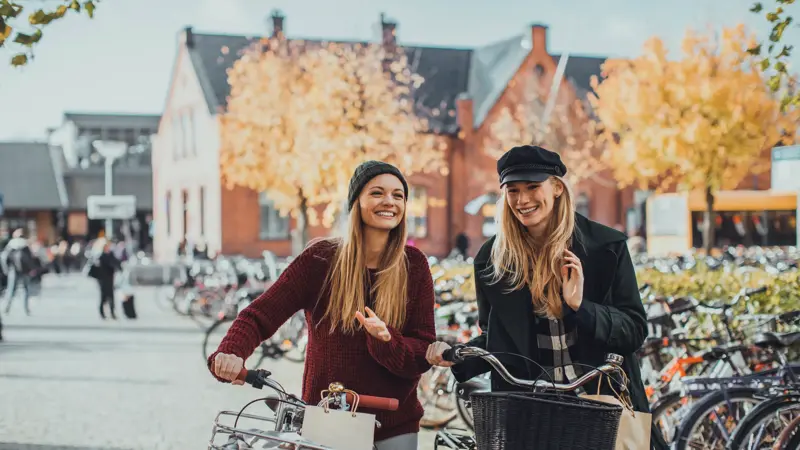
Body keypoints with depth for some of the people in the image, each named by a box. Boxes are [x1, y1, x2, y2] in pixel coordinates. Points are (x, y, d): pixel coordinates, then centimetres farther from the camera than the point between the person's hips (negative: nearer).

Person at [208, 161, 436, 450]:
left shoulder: (414, 265, -2)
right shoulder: (321, 258, -6)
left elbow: (424, 353, -5)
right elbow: (261, 315, -12)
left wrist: (385, 340, -25)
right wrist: (231, 353, -32)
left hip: (394, 427, 1)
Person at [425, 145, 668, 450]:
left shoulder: (607, 247, -5)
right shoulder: (492, 259, 1)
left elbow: (635, 330, -7)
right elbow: (495, 339, 10)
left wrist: (580, 306, -22)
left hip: (605, 402, -1)